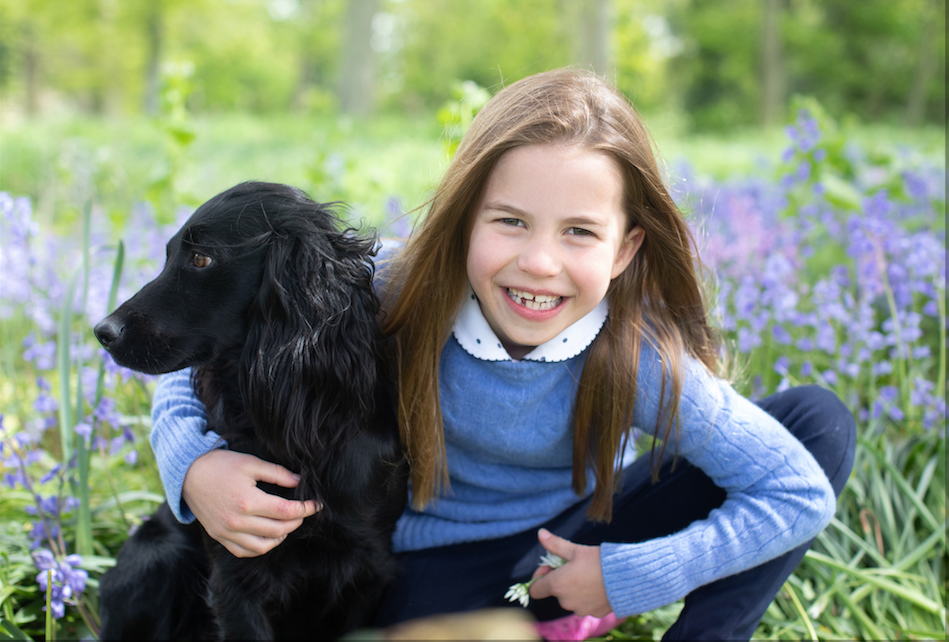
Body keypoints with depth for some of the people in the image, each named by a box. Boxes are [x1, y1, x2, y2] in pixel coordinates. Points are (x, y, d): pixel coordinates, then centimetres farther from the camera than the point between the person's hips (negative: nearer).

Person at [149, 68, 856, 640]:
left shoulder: (640, 359, -27)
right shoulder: (391, 293, -26)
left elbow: (800, 492, -21)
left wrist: (624, 577, -21)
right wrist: (194, 465, -36)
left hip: (581, 531, 1)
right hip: (443, 552, 0)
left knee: (820, 419, -12)